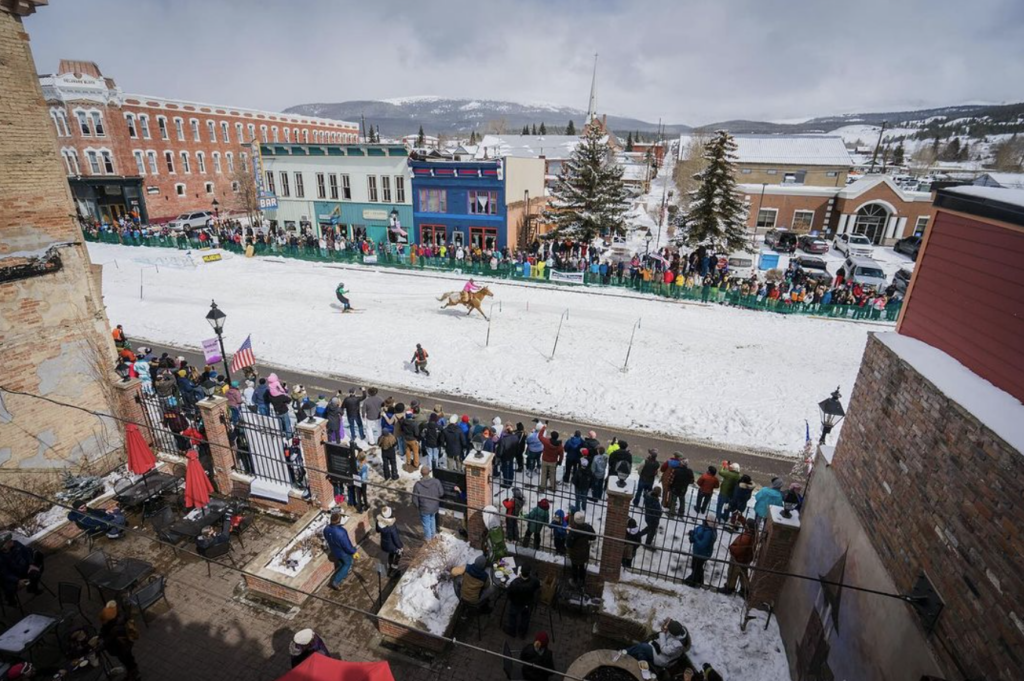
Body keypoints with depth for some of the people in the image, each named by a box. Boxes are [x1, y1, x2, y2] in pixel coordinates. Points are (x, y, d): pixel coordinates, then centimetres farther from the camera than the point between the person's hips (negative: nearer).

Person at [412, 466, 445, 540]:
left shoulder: (418, 485, -27)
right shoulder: (436, 482, -24)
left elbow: (415, 499, -16)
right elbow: (441, 493, -10)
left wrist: (418, 506, 4)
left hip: (424, 509, -2)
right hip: (435, 507, 2)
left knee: (426, 523, 23)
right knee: (432, 519, 32)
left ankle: (428, 537, 44)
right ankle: (433, 534, 49)